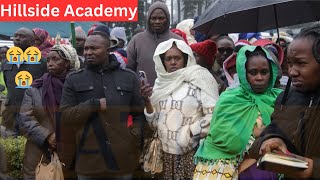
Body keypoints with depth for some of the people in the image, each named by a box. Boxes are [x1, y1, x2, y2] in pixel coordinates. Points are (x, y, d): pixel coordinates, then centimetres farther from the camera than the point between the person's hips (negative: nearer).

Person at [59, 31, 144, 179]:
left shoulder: (129, 77, 7)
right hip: (88, 163, 0)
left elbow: (140, 114, 8)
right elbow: (65, 116, -1)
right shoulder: (73, 80, 6)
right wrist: (94, 105, -11)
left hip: (123, 160, 1)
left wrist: (134, 138, -6)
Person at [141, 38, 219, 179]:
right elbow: (155, 123, 8)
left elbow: (213, 115, -13)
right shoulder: (161, 84, 8)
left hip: (192, 152, -4)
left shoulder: (198, 80, -6)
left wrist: (190, 133, -11)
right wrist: (147, 101, -6)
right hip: (166, 153, 4)